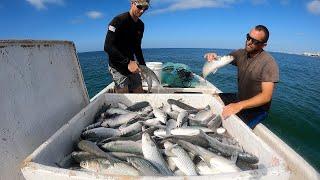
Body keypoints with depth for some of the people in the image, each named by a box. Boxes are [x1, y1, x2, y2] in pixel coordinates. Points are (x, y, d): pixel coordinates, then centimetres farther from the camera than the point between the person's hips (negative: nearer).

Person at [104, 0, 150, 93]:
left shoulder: (141, 25, 9)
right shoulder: (119, 20, -14)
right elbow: (108, 47, -21)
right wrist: (128, 62, -27)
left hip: (132, 65, 7)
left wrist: (143, 66, 7)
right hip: (118, 67, -7)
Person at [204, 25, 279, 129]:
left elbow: (266, 96, -26)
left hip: (256, 108, -6)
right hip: (239, 99, 7)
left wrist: (239, 105, -38)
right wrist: (213, 57, -19)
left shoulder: (269, 63, -20)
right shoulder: (241, 53, -1)